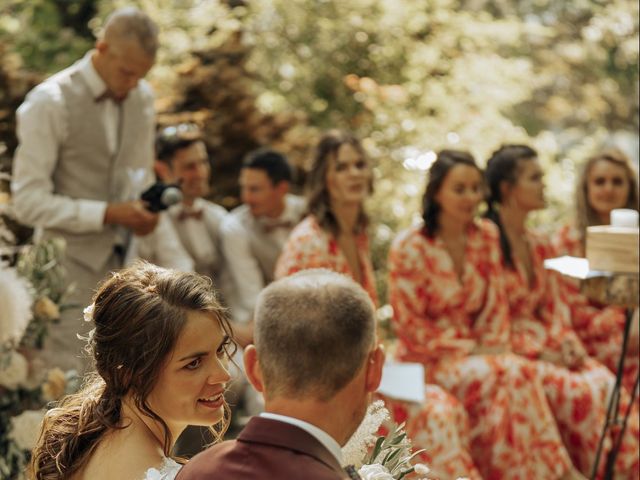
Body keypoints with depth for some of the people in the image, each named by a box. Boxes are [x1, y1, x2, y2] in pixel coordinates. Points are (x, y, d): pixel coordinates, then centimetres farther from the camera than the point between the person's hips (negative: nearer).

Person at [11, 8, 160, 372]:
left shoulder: (143, 97, 8)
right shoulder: (50, 102, -12)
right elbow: (29, 201, -14)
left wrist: (143, 207, 0)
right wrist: (107, 213, -19)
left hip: (125, 261, 6)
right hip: (73, 269, -6)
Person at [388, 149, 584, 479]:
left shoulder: (487, 236, 6)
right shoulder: (409, 248, -10)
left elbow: (496, 303, 10)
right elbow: (409, 325, -10)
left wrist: (494, 346, -6)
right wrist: (470, 349, -14)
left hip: (476, 352, 5)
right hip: (428, 359, -4)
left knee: (522, 372, -30)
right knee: (511, 375, -31)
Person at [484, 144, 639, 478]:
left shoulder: (540, 246, 17)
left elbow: (555, 308, 16)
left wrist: (568, 344, -4)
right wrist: (538, 353, -15)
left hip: (549, 346, 6)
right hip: (510, 353, -6)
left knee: (607, 384, -20)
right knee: (579, 392, -28)